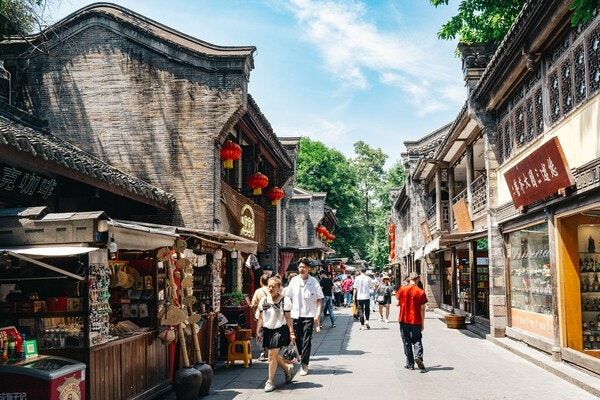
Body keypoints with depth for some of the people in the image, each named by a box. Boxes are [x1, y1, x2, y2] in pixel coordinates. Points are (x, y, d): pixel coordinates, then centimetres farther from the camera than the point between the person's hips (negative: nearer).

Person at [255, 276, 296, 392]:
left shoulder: (284, 300, -7)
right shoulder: (263, 300, 7)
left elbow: (288, 318, -7)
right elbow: (261, 317, 11)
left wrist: (291, 332, -10)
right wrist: (258, 332, 7)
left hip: (279, 330, -5)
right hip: (267, 330, 5)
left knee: (272, 355, -8)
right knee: (274, 355, 13)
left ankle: (270, 381, 6)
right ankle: (287, 368, 41)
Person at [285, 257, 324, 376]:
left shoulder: (314, 282, -3)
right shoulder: (294, 281, 3)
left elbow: (319, 299, -2)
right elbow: (288, 298, 10)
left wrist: (318, 314, -12)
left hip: (309, 315, -2)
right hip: (295, 315, 3)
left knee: (306, 341, -2)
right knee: (297, 339, 11)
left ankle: (304, 365, 4)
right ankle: (297, 355, 36)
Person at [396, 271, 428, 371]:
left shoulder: (402, 289, -4)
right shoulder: (421, 292, -7)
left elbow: (398, 303, 3)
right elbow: (422, 309, -5)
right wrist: (423, 323, 2)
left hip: (404, 319, 1)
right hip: (416, 320, -1)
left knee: (407, 342, 10)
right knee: (417, 340, 8)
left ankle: (410, 364, 13)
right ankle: (418, 356, -18)